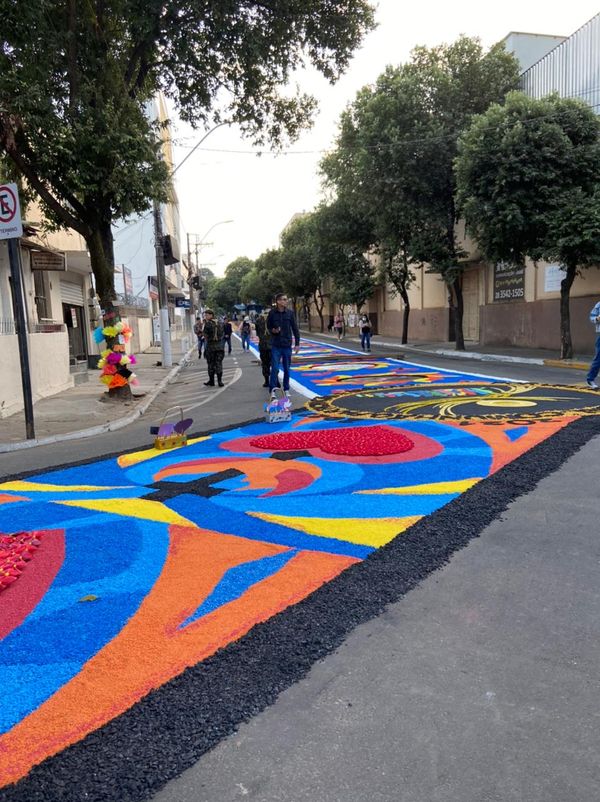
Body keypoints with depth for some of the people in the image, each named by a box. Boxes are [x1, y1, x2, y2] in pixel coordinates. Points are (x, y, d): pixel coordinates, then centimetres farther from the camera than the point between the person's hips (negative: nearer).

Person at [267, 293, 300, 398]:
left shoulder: (290, 313, 0)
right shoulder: (272, 313, -3)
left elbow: (295, 329, 4)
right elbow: (268, 327, 8)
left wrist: (297, 344, 0)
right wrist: (273, 330, -15)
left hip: (287, 345, 2)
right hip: (276, 345, -2)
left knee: (287, 369, 9)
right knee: (275, 368, -6)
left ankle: (286, 389, 21)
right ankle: (272, 390, 2)